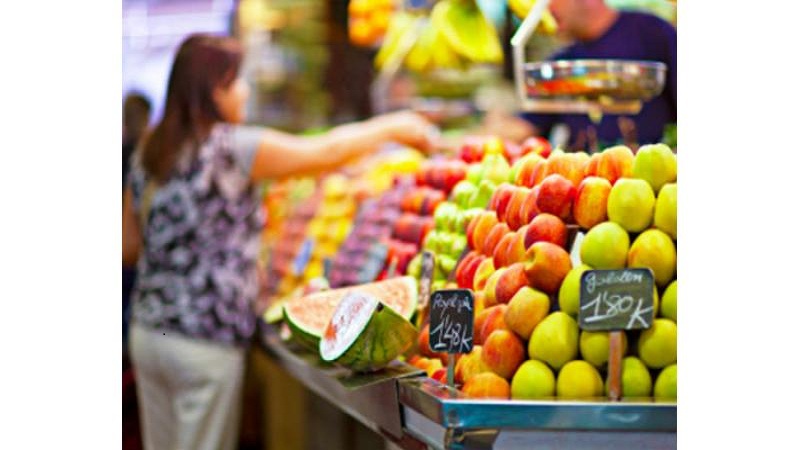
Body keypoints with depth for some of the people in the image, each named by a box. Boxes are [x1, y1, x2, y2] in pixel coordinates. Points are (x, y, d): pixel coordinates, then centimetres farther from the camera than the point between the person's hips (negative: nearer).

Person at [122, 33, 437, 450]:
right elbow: (327, 152, -9)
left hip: (147, 333, 7)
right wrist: (395, 126, 4)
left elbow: (130, 248, 13)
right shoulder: (230, 148, -13)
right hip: (204, 343, -7)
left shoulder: (147, 154, 8)